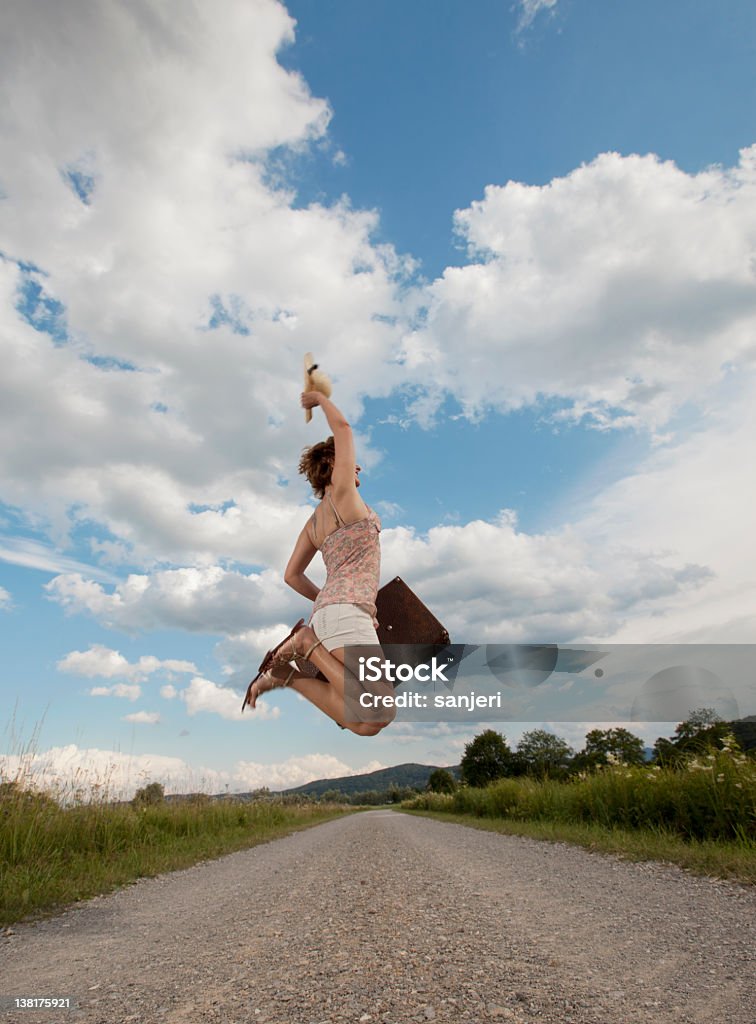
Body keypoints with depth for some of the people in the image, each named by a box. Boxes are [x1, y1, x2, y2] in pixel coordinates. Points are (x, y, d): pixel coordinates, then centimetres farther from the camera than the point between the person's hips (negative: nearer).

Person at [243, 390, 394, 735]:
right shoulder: (342, 493, 4)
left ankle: (284, 673, 1)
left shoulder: (314, 521, 25)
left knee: (365, 724, 6)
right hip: (347, 612, -9)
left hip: (325, 613, 9)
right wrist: (320, 399, 23)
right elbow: (342, 427, 5)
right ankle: (307, 643, -10)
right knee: (379, 717, -16)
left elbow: (291, 575, 24)